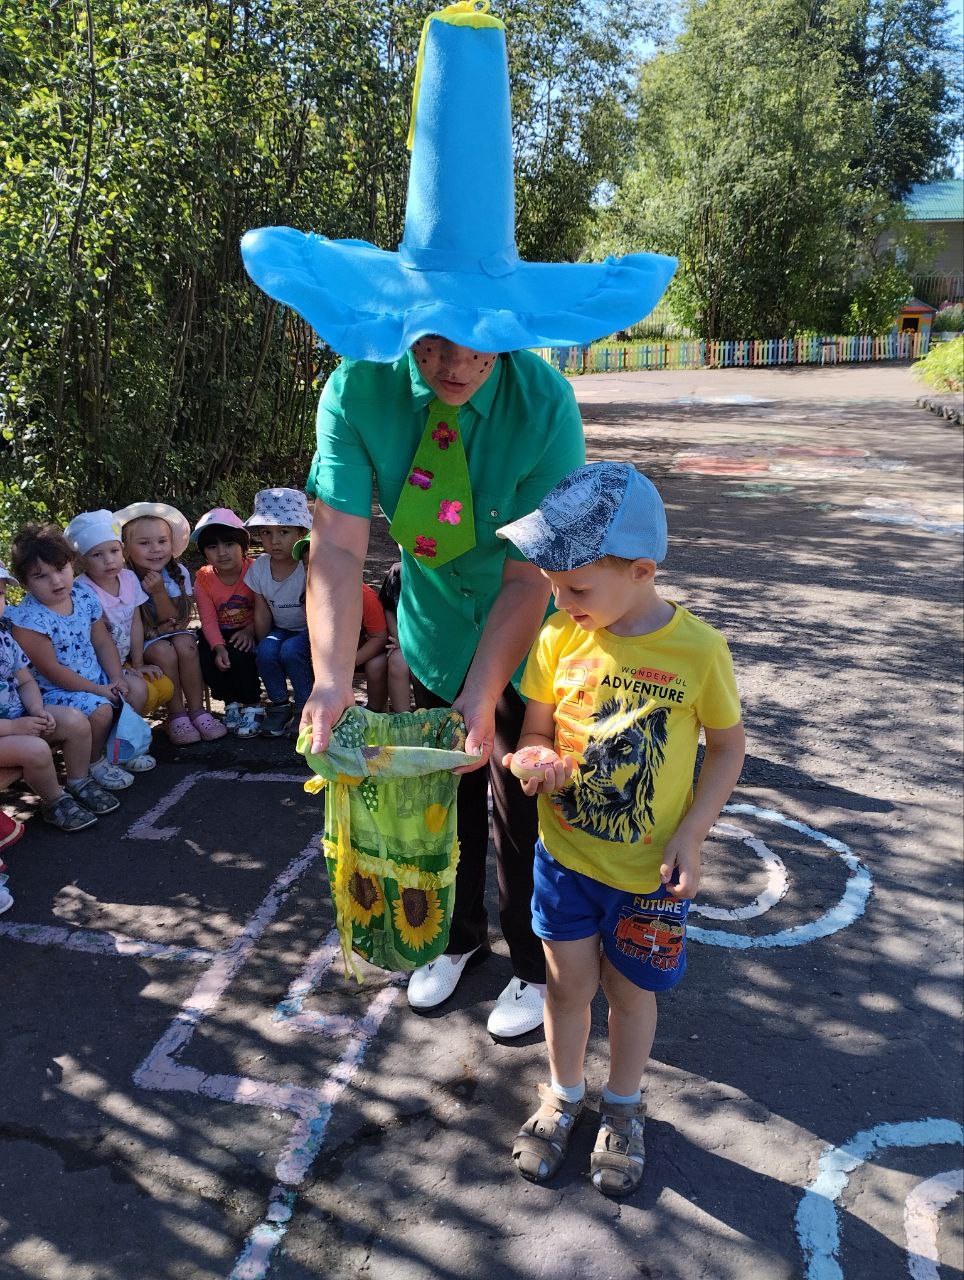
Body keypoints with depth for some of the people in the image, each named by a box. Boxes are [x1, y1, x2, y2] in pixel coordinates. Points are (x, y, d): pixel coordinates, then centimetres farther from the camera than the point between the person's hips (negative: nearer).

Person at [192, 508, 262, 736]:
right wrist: (219, 647, -25)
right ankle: (231, 702, 2)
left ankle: (252, 706, -7)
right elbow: (208, 620, -10)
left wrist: (250, 630, -27)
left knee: (240, 655, -30)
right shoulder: (204, 579, -8)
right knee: (205, 658, -23)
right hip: (219, 634, 3)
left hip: (247, 632, -3)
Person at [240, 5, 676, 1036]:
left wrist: (482, 699, -32)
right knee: (441, 805, 20)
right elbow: (338, 545, -25)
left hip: (525, 659, -3)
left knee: (521, 818, 12)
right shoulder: (359, 391, -20)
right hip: (429, 644, 3)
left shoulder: (543, 406, -27)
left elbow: (529, 577, -26)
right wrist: (331, 677, -37)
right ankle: (459, 940, 47)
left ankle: (534, 967, 39)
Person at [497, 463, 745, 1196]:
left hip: (650, 870, -2)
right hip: (565, 855, 2)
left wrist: (690, 838, -14)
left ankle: (624, 1108, 45)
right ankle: (564, 1097, 44)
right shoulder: (559, 639, -11)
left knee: (630, 991, 17)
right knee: (569, 984, 17)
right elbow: (536, 730, -1)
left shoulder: (698, 649, -18)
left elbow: (728, 746, -6)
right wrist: (534, 762, -24)